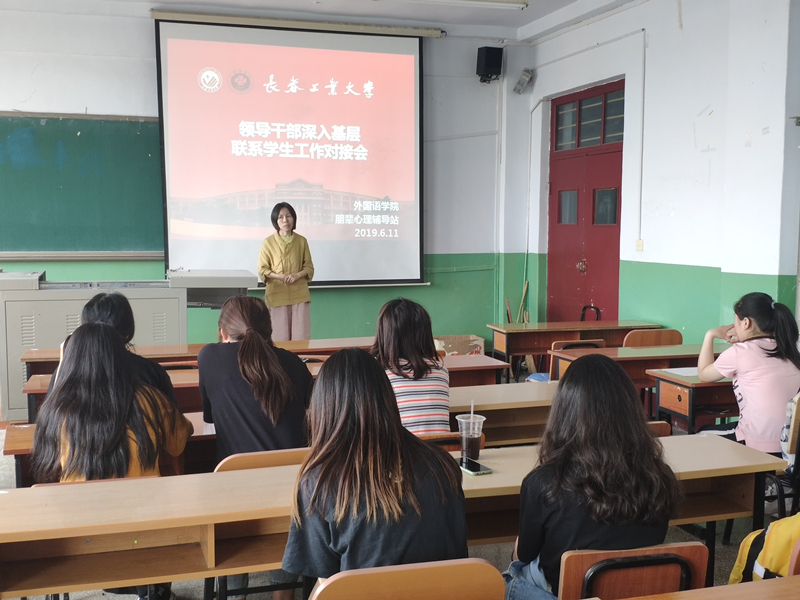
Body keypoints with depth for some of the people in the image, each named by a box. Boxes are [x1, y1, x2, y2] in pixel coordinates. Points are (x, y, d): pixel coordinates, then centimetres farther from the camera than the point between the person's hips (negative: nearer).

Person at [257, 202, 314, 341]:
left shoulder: (302, 241, 5)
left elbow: (309, 267, 8)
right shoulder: (269, 242, -1)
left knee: (301, 337, -1)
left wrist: (298, 275, -12)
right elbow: (262, 270, 1)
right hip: (277, 295, -1)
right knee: (280, 337, 0)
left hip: (299, 294, 2)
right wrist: (280, 276, -15)